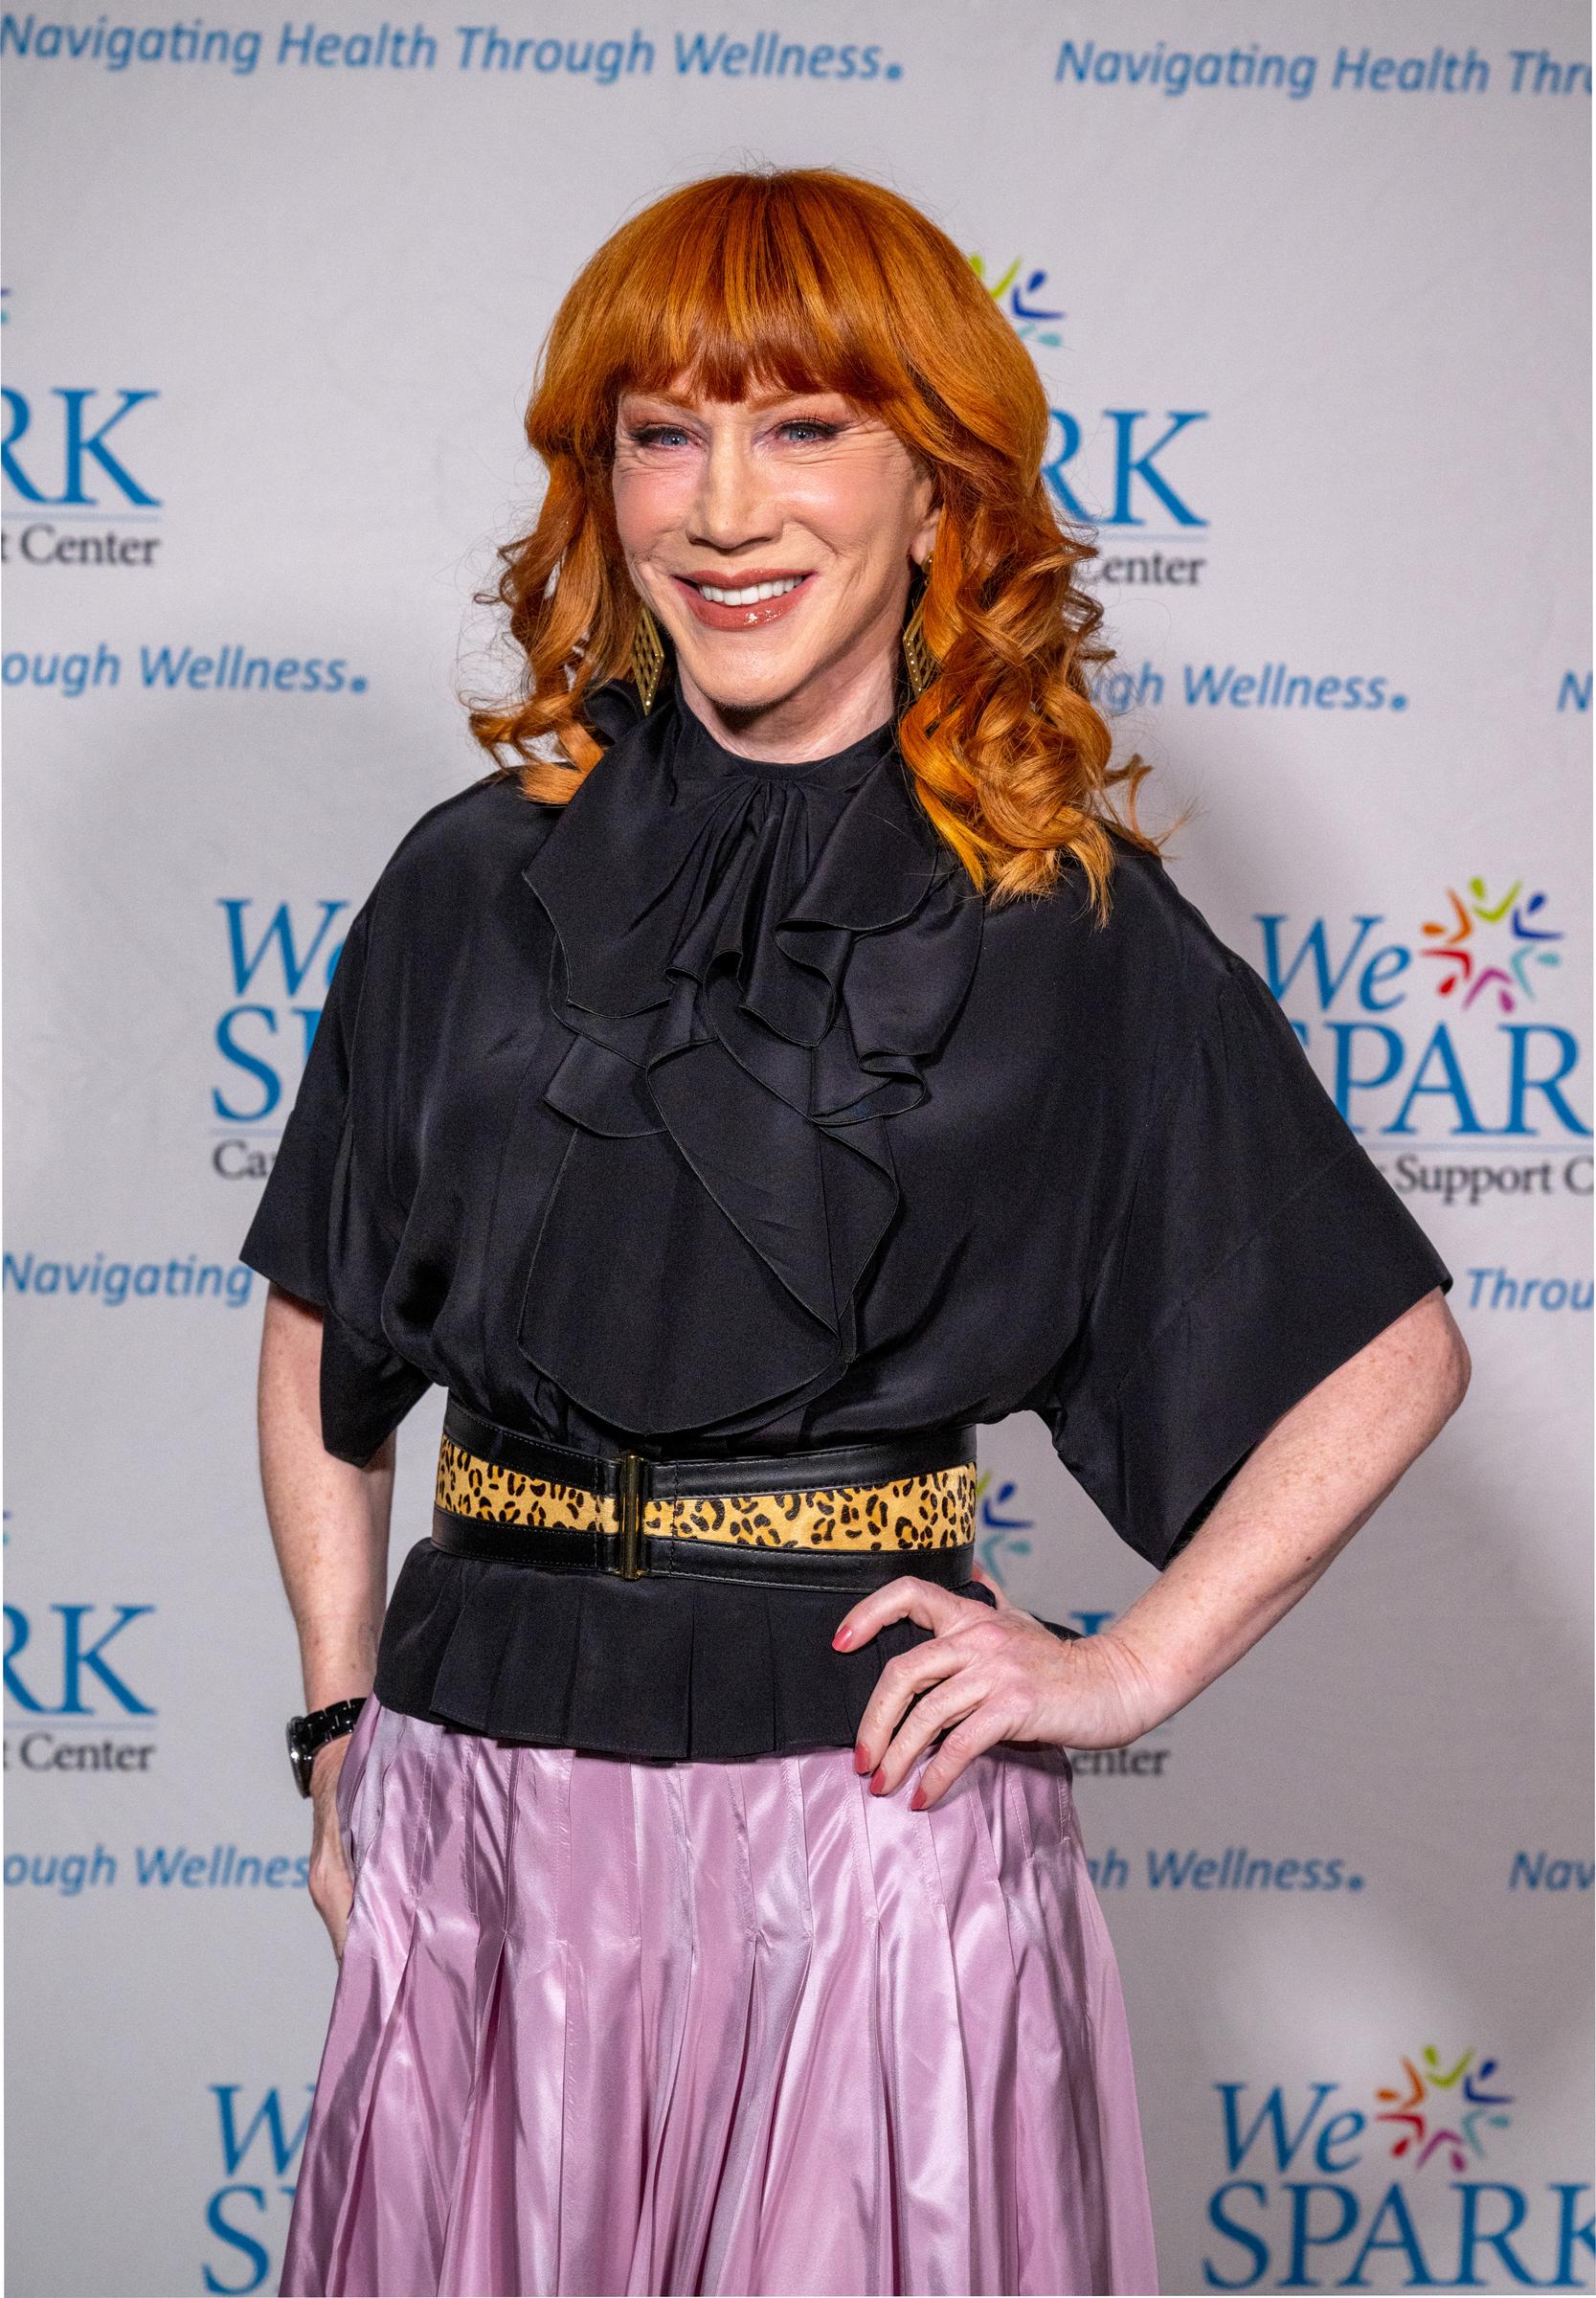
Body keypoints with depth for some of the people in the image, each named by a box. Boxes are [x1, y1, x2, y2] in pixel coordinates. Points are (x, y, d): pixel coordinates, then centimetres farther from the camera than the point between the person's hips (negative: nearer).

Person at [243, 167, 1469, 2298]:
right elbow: (324, 1329, 13)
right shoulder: (477, 881, 4)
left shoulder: (1071, 923, -3)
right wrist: (346, 1723, 7)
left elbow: (1392, 1351, 2)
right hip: (477, 1783, 3)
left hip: (867, 1788, -2)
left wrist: (1130, 1669, -3)